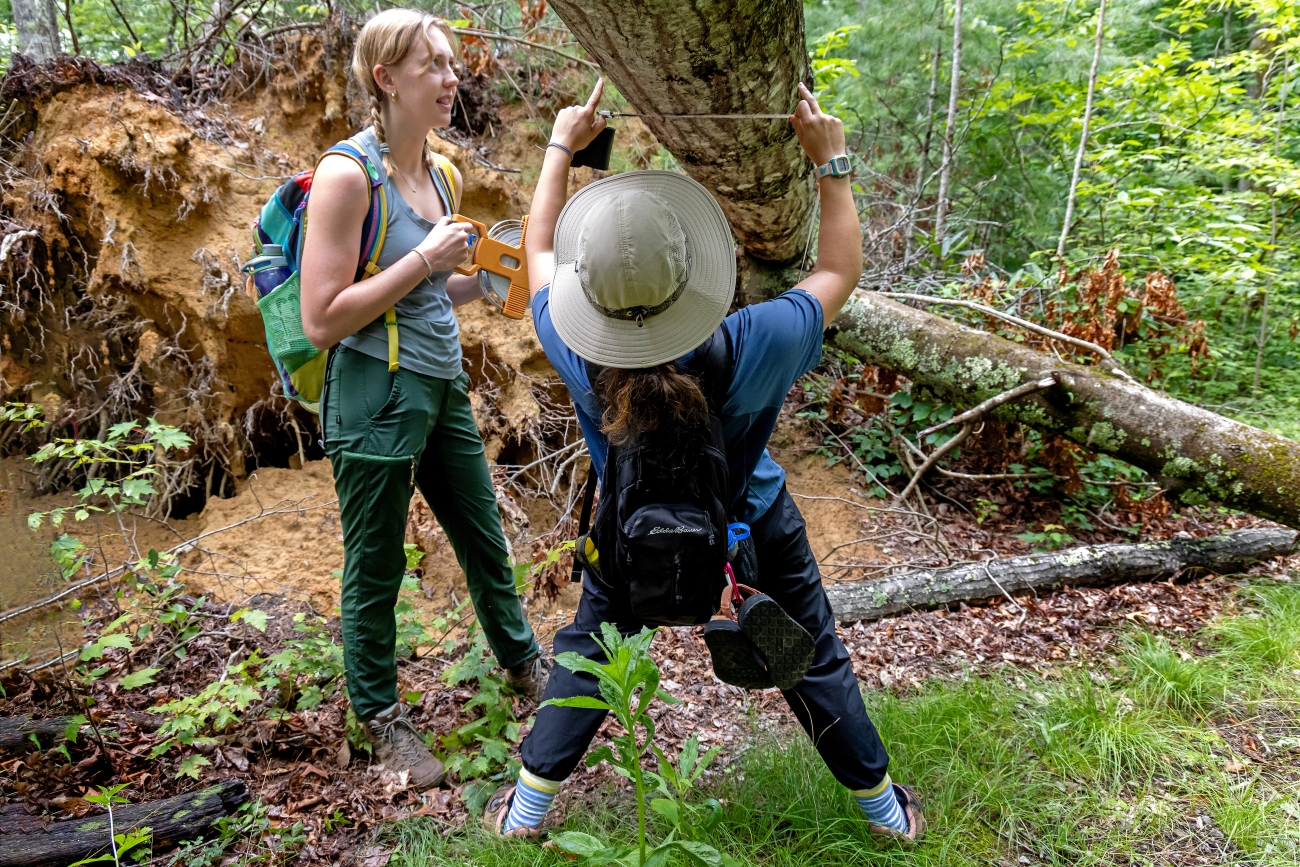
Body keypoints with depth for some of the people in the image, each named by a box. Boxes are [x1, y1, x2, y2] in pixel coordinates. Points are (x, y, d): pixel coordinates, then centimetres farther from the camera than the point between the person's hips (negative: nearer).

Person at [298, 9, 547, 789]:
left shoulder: (444, 175, 8)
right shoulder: (346, 175, -15)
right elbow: (323, 322, -18)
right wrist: (425, 258, -20)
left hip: (444, 387, 7)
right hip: (376, 399, -7)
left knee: (484, 538, 20)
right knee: (376, 568, 10)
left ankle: (523, 662, 42)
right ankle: (381, 715, 32)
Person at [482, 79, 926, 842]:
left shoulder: (576, 352, -30)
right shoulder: (757, 348, -35)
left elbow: (541, 250, -8)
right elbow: (842, 269, -14)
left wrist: (563, 147, 2)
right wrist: (831, 162, -6)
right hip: (754, 526, 0)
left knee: (589, 649, 23)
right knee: (812, 656, 20)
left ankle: (529, 805, 36)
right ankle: (882, 803, 40)